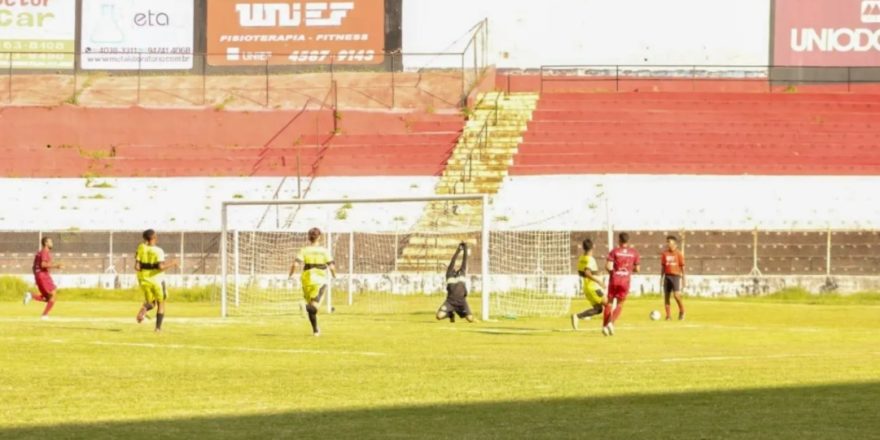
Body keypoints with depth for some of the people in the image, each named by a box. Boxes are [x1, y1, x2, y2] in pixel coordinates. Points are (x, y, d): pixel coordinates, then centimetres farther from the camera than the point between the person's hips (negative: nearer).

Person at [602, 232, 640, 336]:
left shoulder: (614, 251, -4)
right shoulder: (634, 252, 2)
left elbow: (608, 267, -12)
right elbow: (637, 269, 4)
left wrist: (610, 271, 9)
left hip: (614, 280, 0)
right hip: (625, 281, 0)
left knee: (610, 303, 13)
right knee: (620, 305, 9)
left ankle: (604, 326, 8)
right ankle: (611, 323, -12)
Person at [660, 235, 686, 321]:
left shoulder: (679, 254, -3)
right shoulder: (664, 254, 8)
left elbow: (682, 267, -1)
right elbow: (663, 266, 13)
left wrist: (683, 278, -4)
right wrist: (661, 278, 11)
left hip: (676, 276, -5)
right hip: (667, 276, 5)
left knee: (676, 294, -18)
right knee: (666, 296, 2)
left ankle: (682, 311, 5)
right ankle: (668, 315, 10)